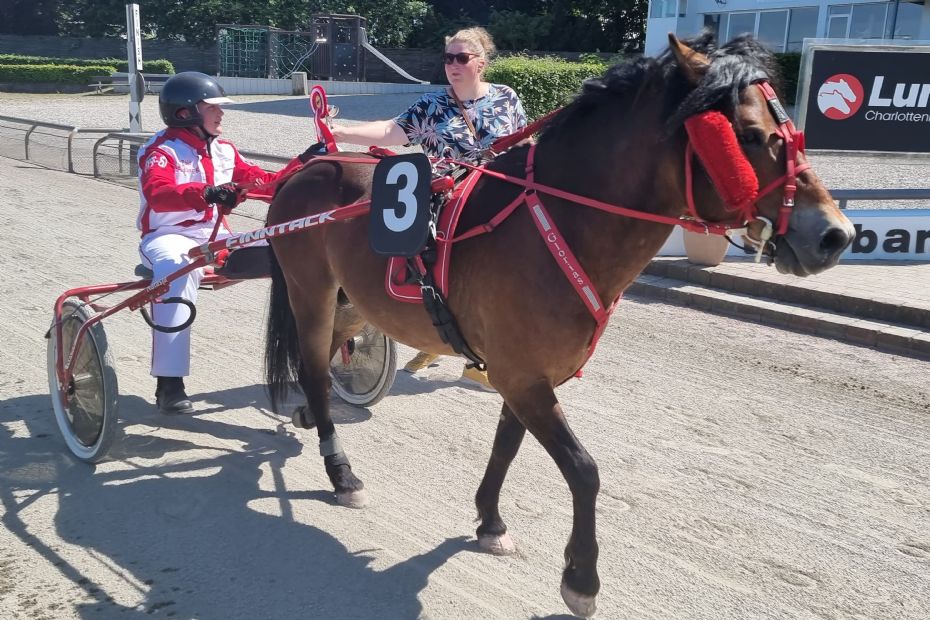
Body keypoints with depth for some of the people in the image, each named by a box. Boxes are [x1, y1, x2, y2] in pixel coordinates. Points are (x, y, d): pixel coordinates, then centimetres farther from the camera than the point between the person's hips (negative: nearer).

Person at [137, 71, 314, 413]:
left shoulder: (224, 150, 14)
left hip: (215, 237, 6)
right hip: (169, 236, -5)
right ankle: (169, 383, -38)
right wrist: (206, 194, -46)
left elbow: (266, 184, 11)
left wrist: (302, 163, -3)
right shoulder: (160, 151, -7)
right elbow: (158, 195, -28)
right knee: (178, 269, -41)